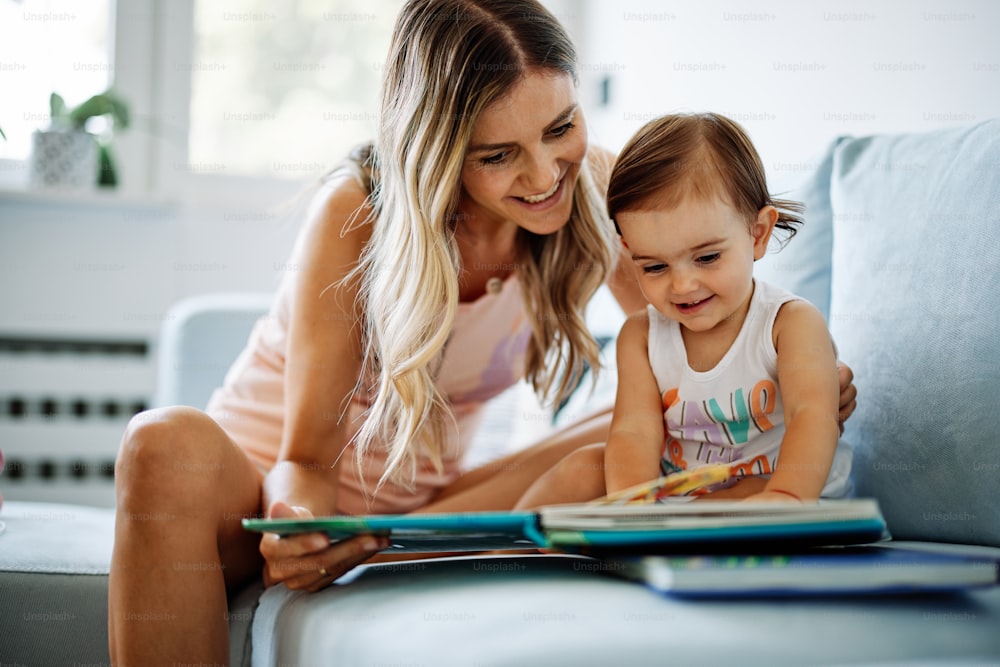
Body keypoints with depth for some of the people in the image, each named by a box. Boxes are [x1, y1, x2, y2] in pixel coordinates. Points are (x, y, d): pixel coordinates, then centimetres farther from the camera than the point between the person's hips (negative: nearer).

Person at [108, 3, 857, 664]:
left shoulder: (590, 188, -11)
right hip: (262, 485, -3)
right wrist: (300, 523, -43)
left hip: (416, 502, 4)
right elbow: (305, 458, -19)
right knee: (168, 444, -37)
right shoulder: (355, 215, -22)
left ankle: (367, 561, -24)